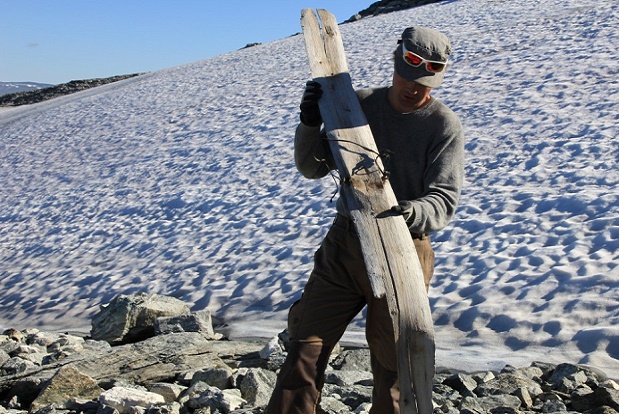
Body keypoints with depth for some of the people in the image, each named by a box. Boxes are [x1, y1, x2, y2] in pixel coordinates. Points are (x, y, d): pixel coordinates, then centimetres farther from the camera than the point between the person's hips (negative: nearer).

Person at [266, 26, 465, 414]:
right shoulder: (359, 104, 3)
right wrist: (311, 124, -13)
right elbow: (313, 168, 6)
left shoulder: (444, 124, -7)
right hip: (344, 244, 3)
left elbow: (445, 198, -14)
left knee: (392, 365, 9)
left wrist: (414, 213, -37)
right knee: (305, 349, 3)